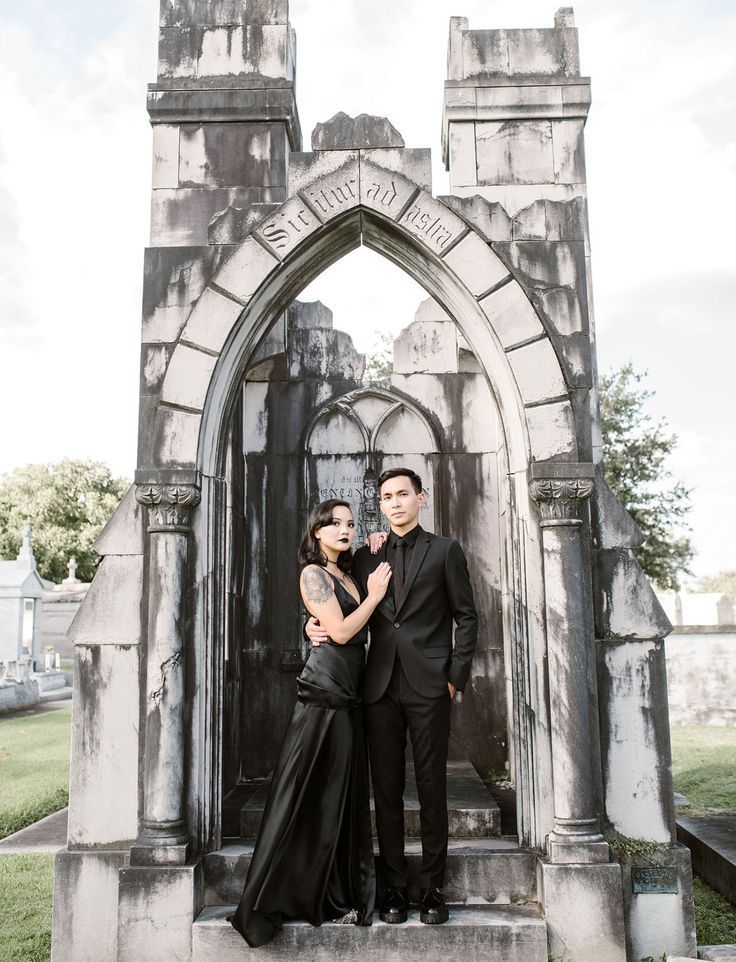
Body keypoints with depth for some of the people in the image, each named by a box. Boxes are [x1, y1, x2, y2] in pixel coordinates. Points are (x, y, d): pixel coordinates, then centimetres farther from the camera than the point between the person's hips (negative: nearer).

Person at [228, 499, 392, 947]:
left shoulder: (349, 577, 17)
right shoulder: (313, 574, -7)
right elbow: (340, 631, -15)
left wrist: (376, 554, 8)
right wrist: (374, 594, -6)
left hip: (349, 698, 8)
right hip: (324, 694, -8)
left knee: (343, 795, 11)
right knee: (312, 796, -1)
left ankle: (338, 895, 21)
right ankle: (292, 894, 12)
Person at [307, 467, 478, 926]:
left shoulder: (445, 551, 4)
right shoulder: (366, 557, 13)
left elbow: (467, 617, 3)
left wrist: (456, 676, -4)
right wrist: (316, 625, -2)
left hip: (429, 686, -3)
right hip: (381, 686, 3)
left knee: (432, 787, 4)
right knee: (387, 788, 7)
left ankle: (433, 887, 16)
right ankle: (395, 886, 18)